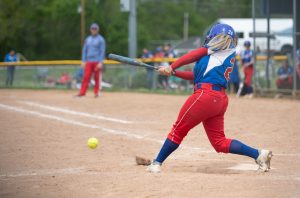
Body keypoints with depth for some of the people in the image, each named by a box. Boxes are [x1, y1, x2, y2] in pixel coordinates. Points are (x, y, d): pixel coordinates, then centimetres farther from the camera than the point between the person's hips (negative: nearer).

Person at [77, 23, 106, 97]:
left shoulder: (100, 39, 0)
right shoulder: (88, 39, 14)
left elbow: (102, 51, -5)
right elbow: (84, 50, 16)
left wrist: (100, 62, -12)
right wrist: (84, 61, 8)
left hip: (97, 62, -4)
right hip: (88, 61, 4)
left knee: (97, 77, -2)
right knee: (86, 77, -4)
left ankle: (96, 92, 5)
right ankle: (82, 92, -6)